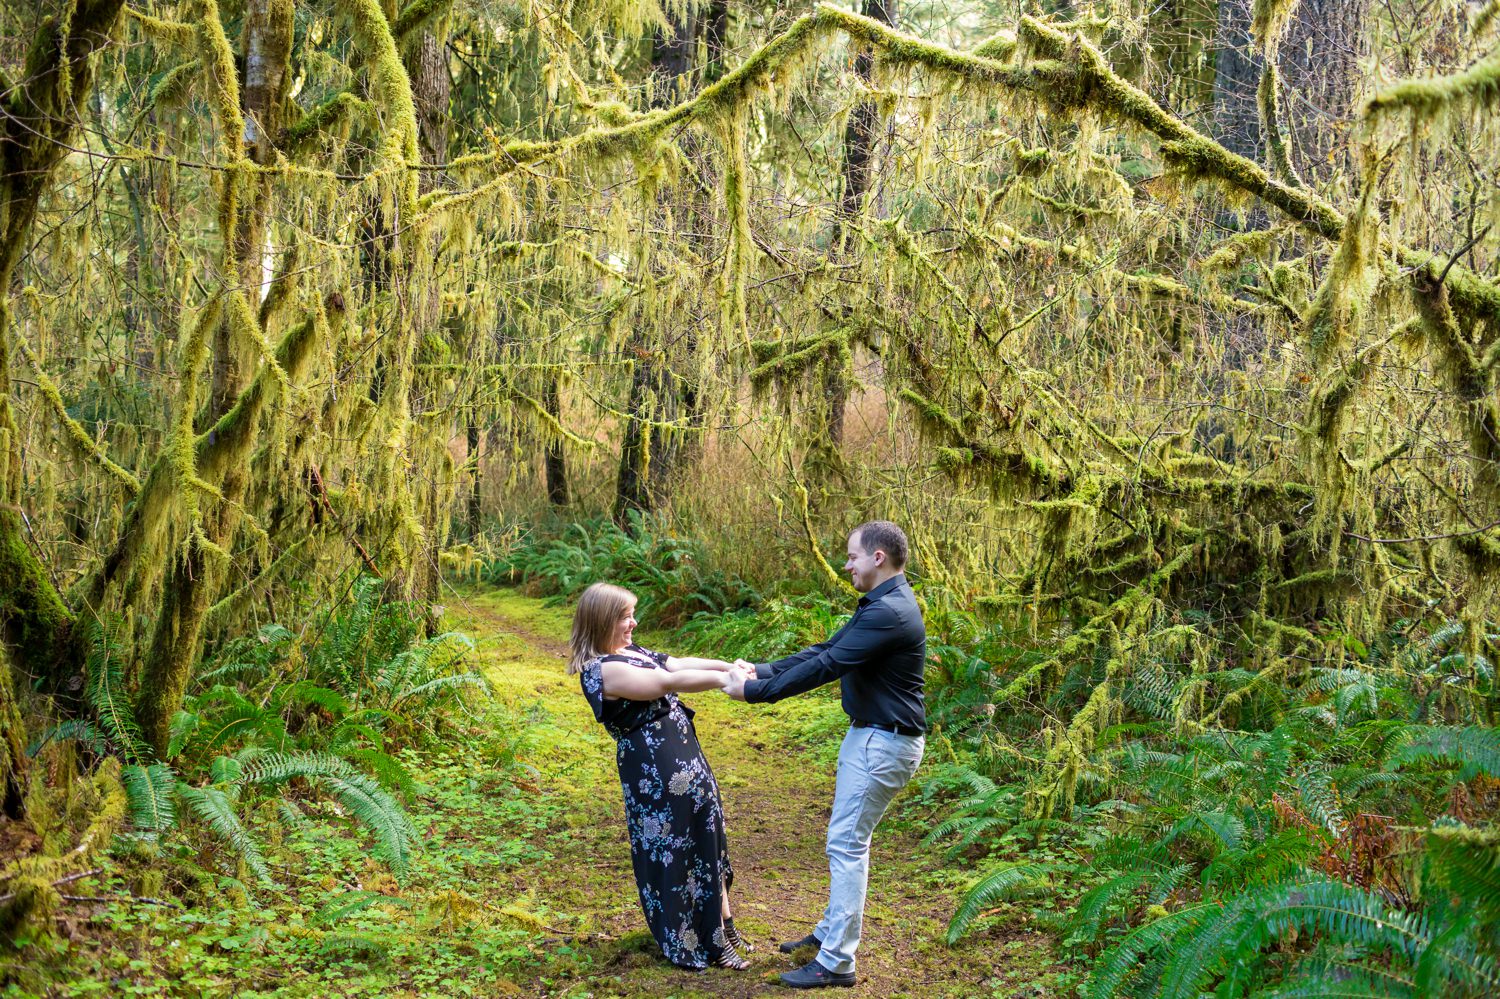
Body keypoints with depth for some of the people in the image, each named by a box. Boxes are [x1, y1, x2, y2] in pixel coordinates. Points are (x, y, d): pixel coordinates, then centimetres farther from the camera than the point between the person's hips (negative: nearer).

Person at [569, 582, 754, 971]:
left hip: (684, 758, 10)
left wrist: (732, 667, -4)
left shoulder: (632, 653, 11)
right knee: (670, 854, 4)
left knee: (705, 843, 18)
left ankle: (720, 928, 31)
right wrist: (728, 680, -22)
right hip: (655, 771, -10)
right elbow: (670, 680, -25)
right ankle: (689, 943, 17)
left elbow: (681, 663, 7)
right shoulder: (603, 669, -20)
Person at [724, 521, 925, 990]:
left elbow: (825, 667, -25)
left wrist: (753, 691, -19)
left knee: (846, 843, -7)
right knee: (847, 839, 19)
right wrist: (760, 670, 3)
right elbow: (825, 650, 11)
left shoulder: (889, 613, -24)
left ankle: (836, 963, -1)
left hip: (884, 744, -10)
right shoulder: (879, 604, 10)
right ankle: (831, 931, 32)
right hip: (868, 735, 10)